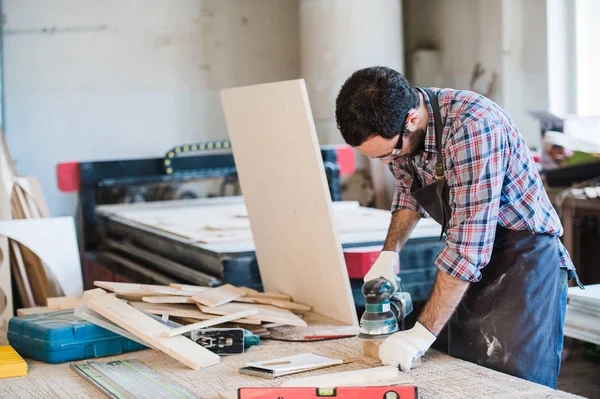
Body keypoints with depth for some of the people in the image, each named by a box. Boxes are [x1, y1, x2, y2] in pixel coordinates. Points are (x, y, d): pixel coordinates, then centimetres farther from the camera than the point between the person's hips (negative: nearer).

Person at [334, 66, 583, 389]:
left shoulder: (472, 126, -30)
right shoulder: (394, 128, -6)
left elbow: (467, 248, -30)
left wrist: (423, 334, -27)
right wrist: (389, 253, 3)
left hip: (526, 260, -7)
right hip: (471, 268, 7)